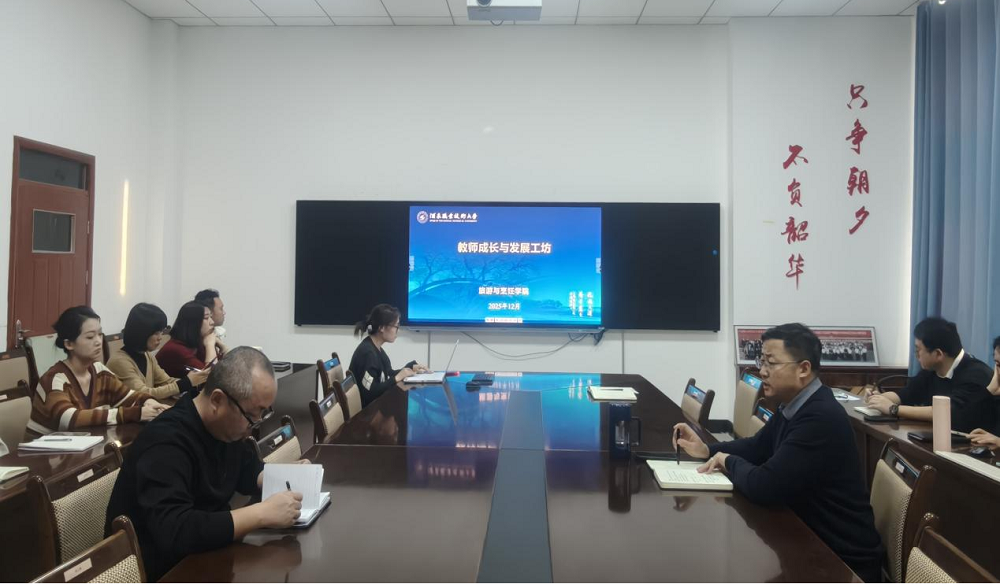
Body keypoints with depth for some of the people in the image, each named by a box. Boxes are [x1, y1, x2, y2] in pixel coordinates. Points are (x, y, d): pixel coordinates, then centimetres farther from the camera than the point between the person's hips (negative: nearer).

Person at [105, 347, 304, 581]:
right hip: (161, 574, -8)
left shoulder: (227, 427, -1)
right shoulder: (166, 442, -27)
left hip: (200, 557, 8)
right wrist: (263, 513, -34)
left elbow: (248, 471, 14)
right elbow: (173, 532, -37)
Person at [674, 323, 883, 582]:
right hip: (812, 539, 8)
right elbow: (757, 447, 17)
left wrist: (729, 461, -10)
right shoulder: (792, 407, 3)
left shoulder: (820, 417, -29)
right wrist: (707, 450, 0)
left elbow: (764, 486, -30)